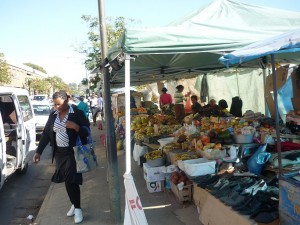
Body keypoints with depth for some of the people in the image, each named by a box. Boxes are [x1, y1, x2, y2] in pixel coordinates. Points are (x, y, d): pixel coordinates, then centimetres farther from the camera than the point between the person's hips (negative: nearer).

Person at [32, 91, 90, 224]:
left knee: (72, 180, -4)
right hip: (59, 153, 5)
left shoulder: (77, 113, -10)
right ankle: (74, 205, 30)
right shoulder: (53, 115, 6)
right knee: (67, 180, 12)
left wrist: (75, 127, -28)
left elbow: (87, 132, -11)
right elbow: (46, 133, 9)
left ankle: (77, 208, 13)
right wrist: (38, 151, 7)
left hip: (73, 152, -5)